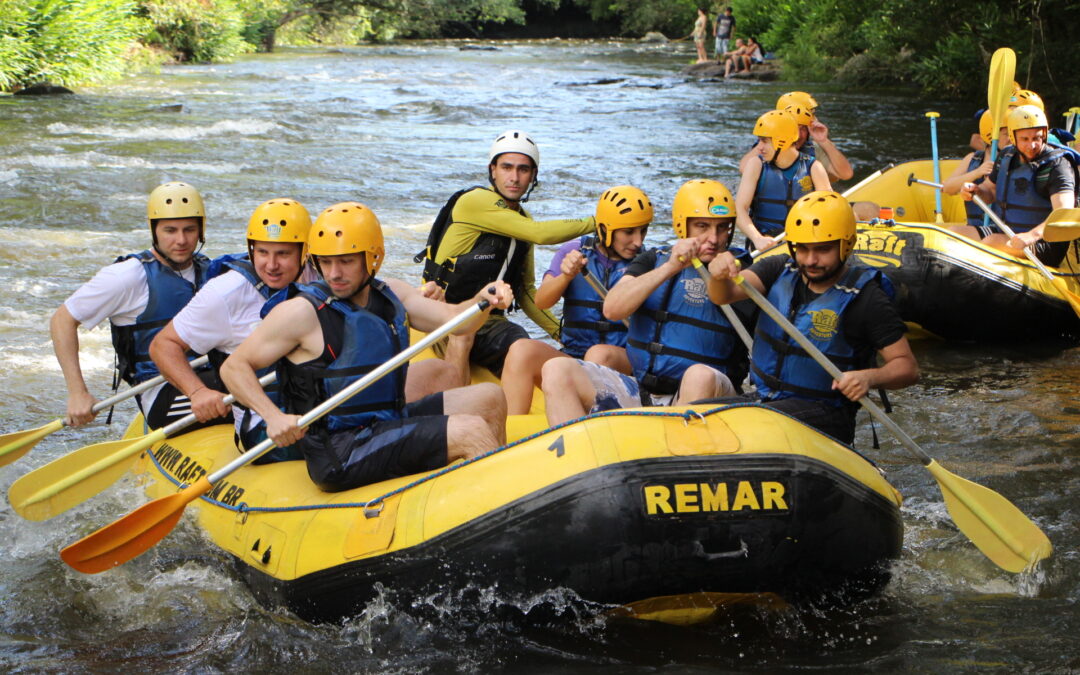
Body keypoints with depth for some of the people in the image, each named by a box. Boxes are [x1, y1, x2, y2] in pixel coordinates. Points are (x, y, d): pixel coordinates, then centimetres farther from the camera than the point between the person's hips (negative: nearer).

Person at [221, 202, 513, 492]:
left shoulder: (390, 294, 11)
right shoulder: (302, 312, -11)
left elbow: (452, 318, 6)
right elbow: (233, 367, -10)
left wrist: (482, 300, -16)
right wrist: (273, 416, -26)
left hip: (390, 422, 8)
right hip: (339, 455, -8)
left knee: (488, 398, 9)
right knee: (470, 431, -17)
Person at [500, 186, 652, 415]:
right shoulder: (575, 251, 10)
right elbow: (541, 302, 1)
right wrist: (566, 276, -16)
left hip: (625, 364, -2)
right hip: (571, 357, 2)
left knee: (600, 355, -35)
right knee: (522, 350, -24)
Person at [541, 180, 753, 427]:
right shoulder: (654, 260, 12)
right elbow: (611, 309, -5)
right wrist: (669, 269, -14)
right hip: (638, 394, 4)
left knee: (701, 376, -37)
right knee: (558, 370, -15)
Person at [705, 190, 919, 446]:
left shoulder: (865, 298, -8)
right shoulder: (779, 270, 6)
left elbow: (907, 367, -7)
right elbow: (723, 295, -9)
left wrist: (870, 377, -28)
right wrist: (720, 275, -34)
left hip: (824, 415, -5)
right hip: (763, 398, 6)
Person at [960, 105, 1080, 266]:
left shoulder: (1057, 165, -16)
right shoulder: (1006, 157, 6)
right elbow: (990, 191, 22)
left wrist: (1033, 235, -47)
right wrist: (974, 190, -3)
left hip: (1045, 245, -7)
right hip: (1004, 234, 7)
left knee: (992, 242, -31)